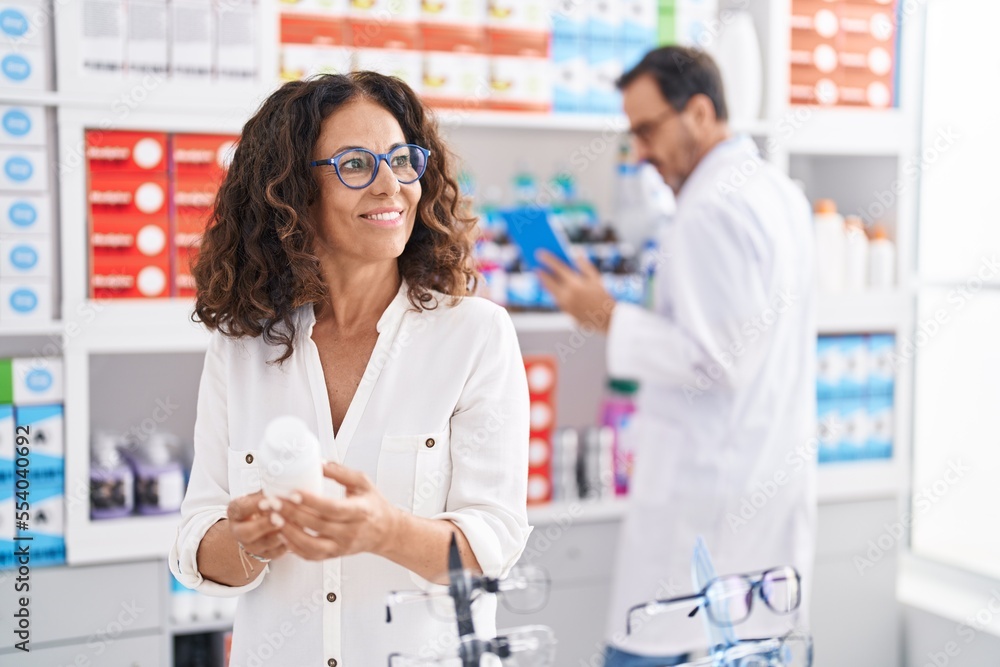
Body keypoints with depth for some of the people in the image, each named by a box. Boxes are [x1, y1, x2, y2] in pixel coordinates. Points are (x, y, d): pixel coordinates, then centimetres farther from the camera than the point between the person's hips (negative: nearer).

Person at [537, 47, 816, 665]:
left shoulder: (710, 210, -17)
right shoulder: (779, 190, 13)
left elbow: (712, 359, -21)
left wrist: (609, 318, -15)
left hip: (707, 483, -10)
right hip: (781, 471, 10)